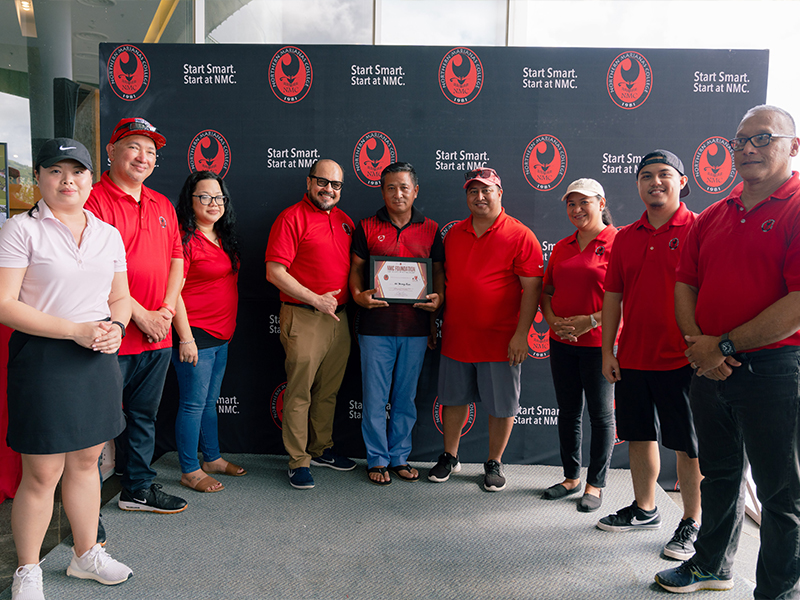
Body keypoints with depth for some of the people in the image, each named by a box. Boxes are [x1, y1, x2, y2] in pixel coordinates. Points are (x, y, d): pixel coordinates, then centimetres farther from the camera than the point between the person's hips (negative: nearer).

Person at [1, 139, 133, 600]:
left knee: (86, 461, 16)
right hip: (42, 360, -5)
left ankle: (87, 554, 33)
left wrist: (116, 327, -5)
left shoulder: (109, 234, 11)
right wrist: (75, 330, -18)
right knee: (42, 473, 3)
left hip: (99, 358, 5)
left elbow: (121, 297, 17)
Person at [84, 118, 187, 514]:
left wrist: (167, 310, -1)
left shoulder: (162, 206, 14)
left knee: (144, 415, 18)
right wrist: (140, 315, -15)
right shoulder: (95, 200, -9)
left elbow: (177, 259, 13)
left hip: (157, 336, 7)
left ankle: (138, 488, 34)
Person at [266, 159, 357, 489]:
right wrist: (316, 299, -16)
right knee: (299, 393, 0)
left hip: (338, 317, 7)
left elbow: (354, 264, 25)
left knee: (328, 390, 15)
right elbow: (275, 272, -14)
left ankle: (321, 449, 30)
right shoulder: (292, 218, -7)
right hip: (303, 319, -7)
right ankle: (298, 461, 12)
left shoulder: (343, 219, 14)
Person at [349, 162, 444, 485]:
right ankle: (377, 459, 21)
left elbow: (438, 270, 10)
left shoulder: (430, 229, 8)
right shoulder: (367, 227, 4)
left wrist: (438, 297, -8)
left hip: (415, 325, 2)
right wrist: (358, 295, -14)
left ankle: (400, 456, 27)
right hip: (376, 325, -1)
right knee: (375, 396, 5)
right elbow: (356, 268, 4)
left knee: (406, 395, 12)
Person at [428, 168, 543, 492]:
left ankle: (494, 463, 27)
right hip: (456, 336, 4)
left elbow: (532, 287, -11)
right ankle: (449, 457, 32)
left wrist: (521, 334, -16)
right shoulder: (453, 234, 8)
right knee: (454, 398, 15)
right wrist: (437, 322, 13)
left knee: (501, 405, 8)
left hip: (500, 340, -4)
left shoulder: (520, 236, -8)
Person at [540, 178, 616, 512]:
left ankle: (595, 485, 20)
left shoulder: (617, 243, -7)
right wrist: (553, 320, -3)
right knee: (568, 411, 14)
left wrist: (592, 320, -19)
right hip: (562, 343, 6)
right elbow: (546, 292, 15)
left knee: (601, 414, 6)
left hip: (599, 343, -6)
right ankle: (571, 477, 29)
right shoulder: (561, 248, 12)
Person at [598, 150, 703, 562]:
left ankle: (692, 523, 21)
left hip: (681, 359, -5)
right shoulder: (626, 237, 10)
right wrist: (607, 351, 7)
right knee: (640, 436, 16)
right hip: (632, 358, 5)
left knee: (688, 446, 5)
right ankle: (644, 509, 32)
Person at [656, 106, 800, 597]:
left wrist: (725, 345, -15)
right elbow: (685, 285, 11)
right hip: (710, 368, 7)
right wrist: (698, 345, -6)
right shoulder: (712, 217, 11)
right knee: (720, 475, 22)